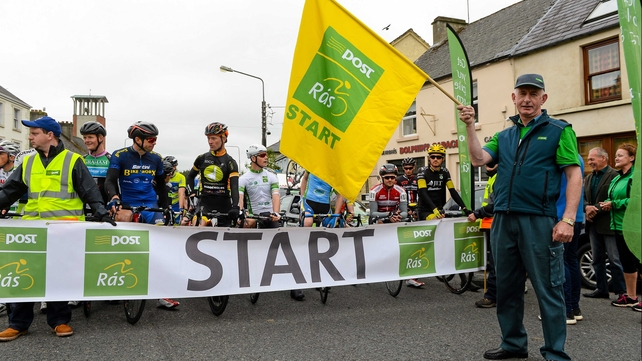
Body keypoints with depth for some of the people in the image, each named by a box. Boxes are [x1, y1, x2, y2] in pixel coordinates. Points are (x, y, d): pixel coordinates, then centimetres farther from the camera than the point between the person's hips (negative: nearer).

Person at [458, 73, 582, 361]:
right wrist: (470, 126, -5)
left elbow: (574, 175, -4)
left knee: (548, 289, 1)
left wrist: (568, 219, -13)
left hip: (539, 221, -5)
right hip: (503, 221, 6)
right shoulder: (503, 137, 16)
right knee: (507, 286, 13)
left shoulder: (559, 131, 2)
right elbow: (478, 159, 3)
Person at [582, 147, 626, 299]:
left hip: (608, 224, -8)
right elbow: (583, 197, 11)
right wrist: (587, 207, -10)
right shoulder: (588, 178, 15)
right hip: (593, 224, 8)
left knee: (615, 260, -3)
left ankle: (621, 291, 6)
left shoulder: (615, 175, -9)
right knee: (597, 259, 13)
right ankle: (601, 289, 21)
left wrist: (596, 210, -16)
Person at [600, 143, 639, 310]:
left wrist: (613, 204, -16)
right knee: (626, 262, 15)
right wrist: (606, 204, 2)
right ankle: (630, 297, 25)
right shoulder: (616, 179, 16)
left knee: (636, 261, -4)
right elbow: (612, 199, 23)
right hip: (619, 226, 9)